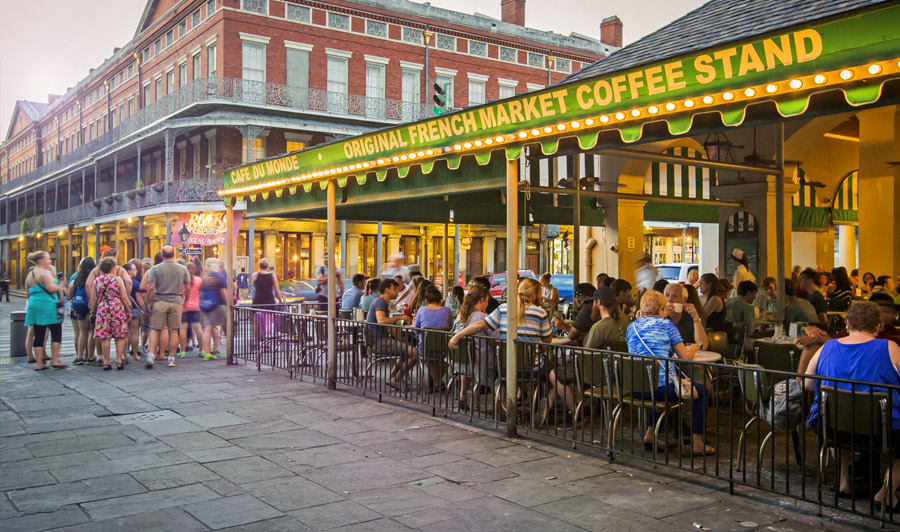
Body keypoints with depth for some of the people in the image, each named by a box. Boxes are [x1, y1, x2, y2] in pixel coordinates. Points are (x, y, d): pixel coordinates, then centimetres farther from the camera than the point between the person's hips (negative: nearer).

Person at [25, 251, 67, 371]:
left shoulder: (30, 274, 17)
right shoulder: (45, 273, -9)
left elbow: (28, 292, 21)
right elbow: (51, 288, -20)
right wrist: (60, 287, -2)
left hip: (34, 306, 8)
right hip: (47, 306, -8)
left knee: (39, 335, 7)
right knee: (56, 333, -1)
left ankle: (39, 363, 7)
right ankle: (54, 360, -6)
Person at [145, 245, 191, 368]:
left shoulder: (155, 269, -2)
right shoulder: (183, 269, 5)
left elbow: (151, 287, -8)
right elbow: (188, 287, 7)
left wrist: (149, 302, 1)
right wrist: (185, 301, 19)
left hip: (159, 302, -1)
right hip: (176, 302, 1)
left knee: (155, 329, 5)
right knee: (173, 331, 5)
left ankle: (151, 354, -8)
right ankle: (171, 358, 9)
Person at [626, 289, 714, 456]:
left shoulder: (632, 326, 12)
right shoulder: (666, 325, -1)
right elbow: (685, 357, -2)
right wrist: (693, 348, 21)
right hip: (662, 387, -6)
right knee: (702, 390, 15)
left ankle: (650, 432, 27)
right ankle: (697, 443, 14)